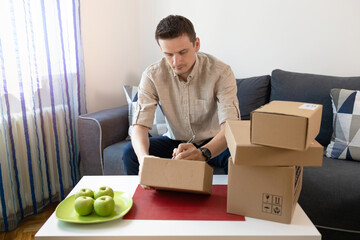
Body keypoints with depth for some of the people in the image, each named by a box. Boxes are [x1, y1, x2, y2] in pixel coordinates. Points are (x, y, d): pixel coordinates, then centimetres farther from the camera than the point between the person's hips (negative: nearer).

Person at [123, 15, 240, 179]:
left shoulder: (220, 72, -21)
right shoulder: (152, 76, -14)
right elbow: (140, 125, -19)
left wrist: (203, 153, -51)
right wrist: (144, 158, -42)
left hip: (214, 143, -1)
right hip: (175, 141, 2)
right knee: (130, 152, -21)